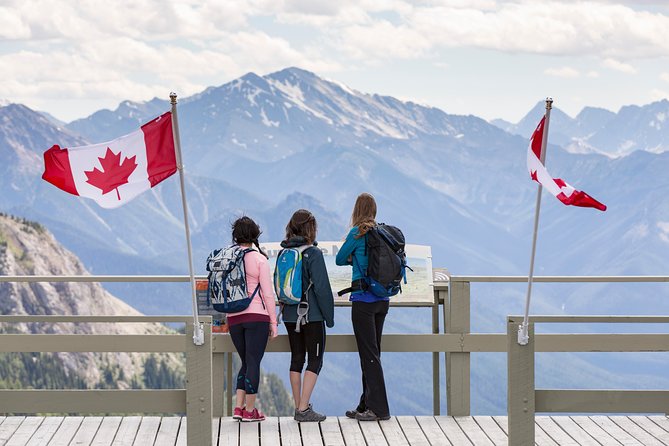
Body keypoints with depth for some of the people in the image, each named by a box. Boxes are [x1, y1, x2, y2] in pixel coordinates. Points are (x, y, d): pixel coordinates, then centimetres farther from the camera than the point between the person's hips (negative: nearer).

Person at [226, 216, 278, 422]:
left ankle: (239, 407, 9)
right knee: (253, 362, 1)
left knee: (246, 361, 16)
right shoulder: (259, 259, -7)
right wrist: (273, 322, -1)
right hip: (257, 316, -4)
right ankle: (250, 411, 2)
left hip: (234, 318, 4)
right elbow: (268, 293, -7)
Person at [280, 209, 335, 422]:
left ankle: (299, 407, 13)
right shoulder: (313, 253, -12)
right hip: (312, 315, -6)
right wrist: (329, 316, -6)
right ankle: (304, 409, -10)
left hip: (290, 315, 6)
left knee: (297, 359, 12)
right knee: (315, 360, -1)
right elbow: (322, 287, -13)